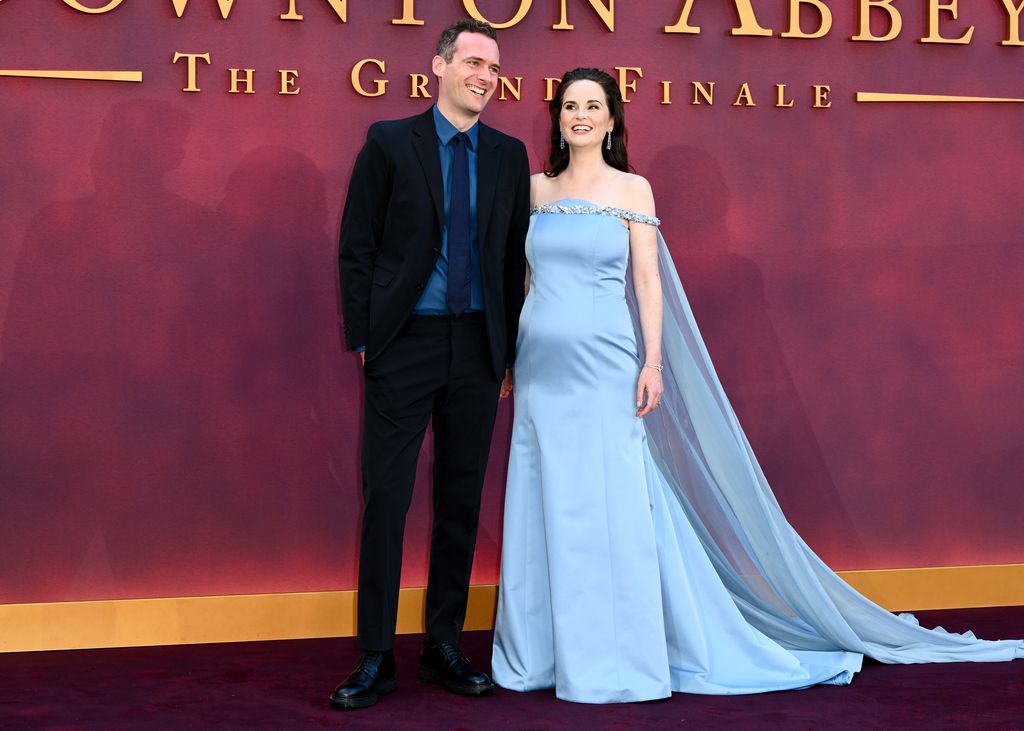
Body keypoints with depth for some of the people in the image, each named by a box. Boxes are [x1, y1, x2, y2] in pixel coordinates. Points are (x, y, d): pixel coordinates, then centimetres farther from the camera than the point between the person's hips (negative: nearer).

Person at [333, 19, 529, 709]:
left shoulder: (509, 154, 9)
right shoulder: (389, 141, 0)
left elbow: (515, 256, 11)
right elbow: (357, 246, -1)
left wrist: (508, 348, 7)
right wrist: (361, 337, -6)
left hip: (477, 345, 3)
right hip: (404, 342, -3)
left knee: (462, 500, 9)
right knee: (386, 498, -3)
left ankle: (444, 646, 20)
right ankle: (377, 658, 5)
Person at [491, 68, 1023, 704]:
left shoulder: (632, 190, 1)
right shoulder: (538, 190, 11)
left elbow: (647, 279, -2)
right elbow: (528, 273, 14)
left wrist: (653, 361, -11)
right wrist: (509, 354, 10)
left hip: (603, 365, -4)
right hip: (541, 365, 4)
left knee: (609, 506, -4)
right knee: (542, 505, 6)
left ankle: (613, 659, 5)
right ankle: (541, 650, 16)